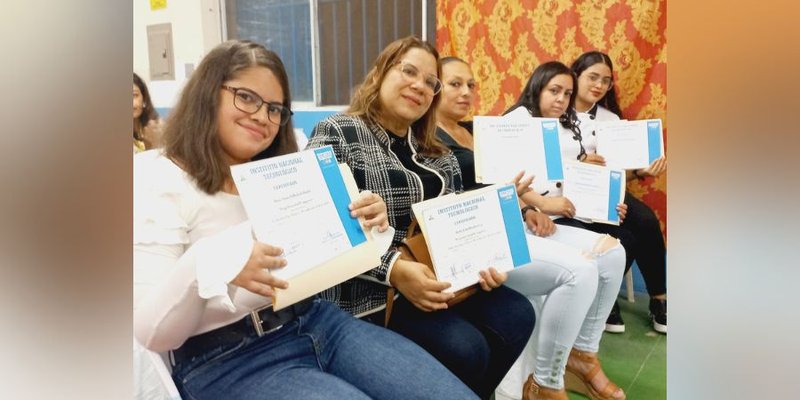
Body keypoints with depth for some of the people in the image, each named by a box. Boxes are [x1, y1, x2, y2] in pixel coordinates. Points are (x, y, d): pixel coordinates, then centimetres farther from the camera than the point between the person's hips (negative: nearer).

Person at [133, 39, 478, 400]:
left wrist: (365, 229, -5)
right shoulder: (156, 181, -6)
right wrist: (205, 265, -34)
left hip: (319, 322, 6)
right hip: (228, 361, -5)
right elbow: (151, 334, -13)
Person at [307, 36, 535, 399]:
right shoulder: (336, 134, -6)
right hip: (370, 292, -6)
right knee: (464, 348, -23)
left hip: (440, 279, 7)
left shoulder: (437, 153, 15)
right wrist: (393, 269, -25)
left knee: (517, 316, -12)